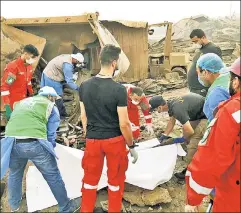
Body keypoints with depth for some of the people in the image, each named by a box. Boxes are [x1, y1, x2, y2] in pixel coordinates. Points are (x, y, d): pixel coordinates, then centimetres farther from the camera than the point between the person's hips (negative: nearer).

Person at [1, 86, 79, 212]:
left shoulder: (21, 102, 30)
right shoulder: (51, 106, 15)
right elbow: (51, 134, 13)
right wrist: (50, 150, 27)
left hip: (12, 142, 5)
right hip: (34, 143, -5)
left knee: (14, 174, 31)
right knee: (53, 176, 12)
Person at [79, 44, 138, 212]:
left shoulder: (85, 86, -4)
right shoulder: (119, 89, -19)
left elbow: (83, 117, 4)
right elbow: (124, 124, -16)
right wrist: (132, 146, -2)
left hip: (93, 140, 4)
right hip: (114, 140, -3)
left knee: (90, 179, 20)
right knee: (115, 180, 18)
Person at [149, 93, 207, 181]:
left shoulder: (177, 109, -31)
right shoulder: (171, 104, -2)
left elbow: (190, 131, -26)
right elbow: (172, 121, 16)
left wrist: (181, 139, -8)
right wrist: (164, 135, 14)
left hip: (206, 116, -10)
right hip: (198, 113, 10)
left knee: (193, 144, -10)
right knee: (188, 138, 18)